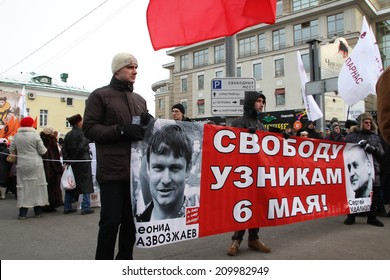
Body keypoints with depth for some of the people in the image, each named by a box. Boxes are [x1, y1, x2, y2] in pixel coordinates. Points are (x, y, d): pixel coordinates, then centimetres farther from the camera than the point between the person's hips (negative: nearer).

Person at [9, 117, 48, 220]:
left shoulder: (16, 136, 2)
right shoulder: (35, 135, -9)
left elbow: (12, 150, 7)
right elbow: (42, 151, -7)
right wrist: (45, 149, 15)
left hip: (22, 164, 3)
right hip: (35, 164, -3)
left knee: (23, 187, 8)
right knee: (37, 185, 7)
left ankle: (22, 212, 8)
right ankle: (38, 211, 13)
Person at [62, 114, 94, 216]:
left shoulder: (68, 135, 9)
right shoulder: (83, 133, -10)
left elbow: (64, 149, 4)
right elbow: (81, 147, -20)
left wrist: (67, 161, 0)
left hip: (71, 164, 7)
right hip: (83, 163, -6)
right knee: (86, 184, 1)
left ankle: (67, 207, 18)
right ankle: (85, 208, 0)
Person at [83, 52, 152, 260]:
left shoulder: (140, 100, 20)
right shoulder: (100, 95, 3)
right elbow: (89, 129, -6)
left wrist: (150, 123, -1)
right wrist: (121, 130, -17)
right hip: (112, 171, -5)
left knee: (131, 220, 11)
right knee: (111, 221, -2)